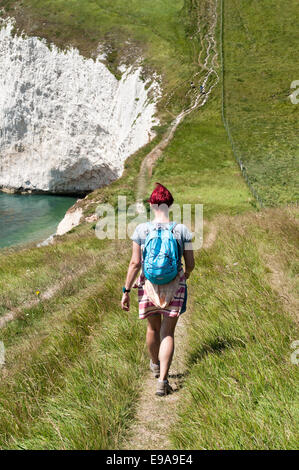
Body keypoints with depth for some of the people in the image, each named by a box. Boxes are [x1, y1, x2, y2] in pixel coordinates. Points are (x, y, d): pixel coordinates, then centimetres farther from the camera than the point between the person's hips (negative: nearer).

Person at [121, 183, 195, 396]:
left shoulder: (141, 230, -10)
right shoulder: (182, 230, -8)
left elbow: (135, 263, -10)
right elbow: (190, 263, -3)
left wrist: (126, 291, -2)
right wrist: (186, 274, 20)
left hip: (149, 285, 1)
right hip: (175, 286, -1)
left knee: (153, 328, 21)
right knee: (168, 333, 7)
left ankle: (156, 365, 46)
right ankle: (162, 380, -2)